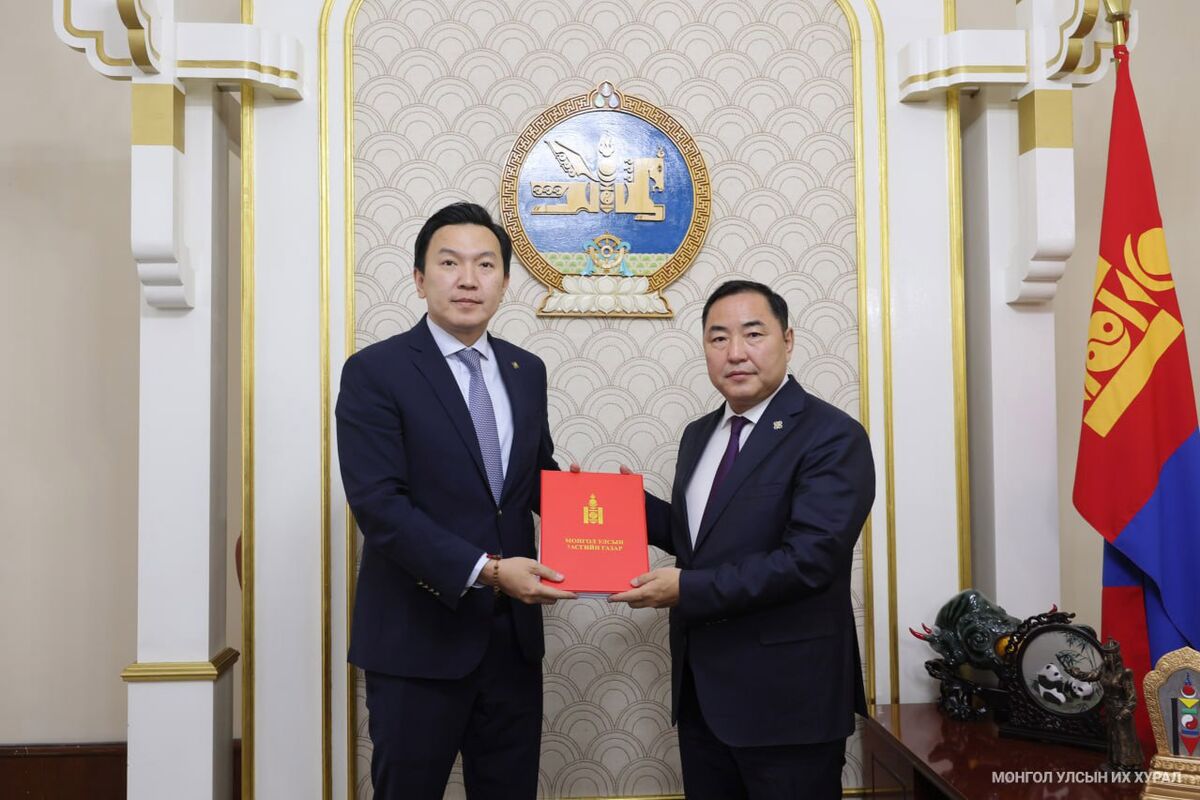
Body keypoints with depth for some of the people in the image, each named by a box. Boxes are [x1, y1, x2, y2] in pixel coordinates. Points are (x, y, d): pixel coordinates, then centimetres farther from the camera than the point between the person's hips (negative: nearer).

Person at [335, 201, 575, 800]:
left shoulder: (527, 371, 8)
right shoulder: (374, 372, -9)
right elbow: (378, 505, -18)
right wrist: (484, 570, -24)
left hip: (513, 636, 5)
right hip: (418, 639, -5)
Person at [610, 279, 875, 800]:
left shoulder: (833, 437, -13)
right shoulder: (699, 435, 11)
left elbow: (810, 557, -23)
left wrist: (687, 589, -21)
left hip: (785, 697, -7)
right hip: (700, 692, 7)